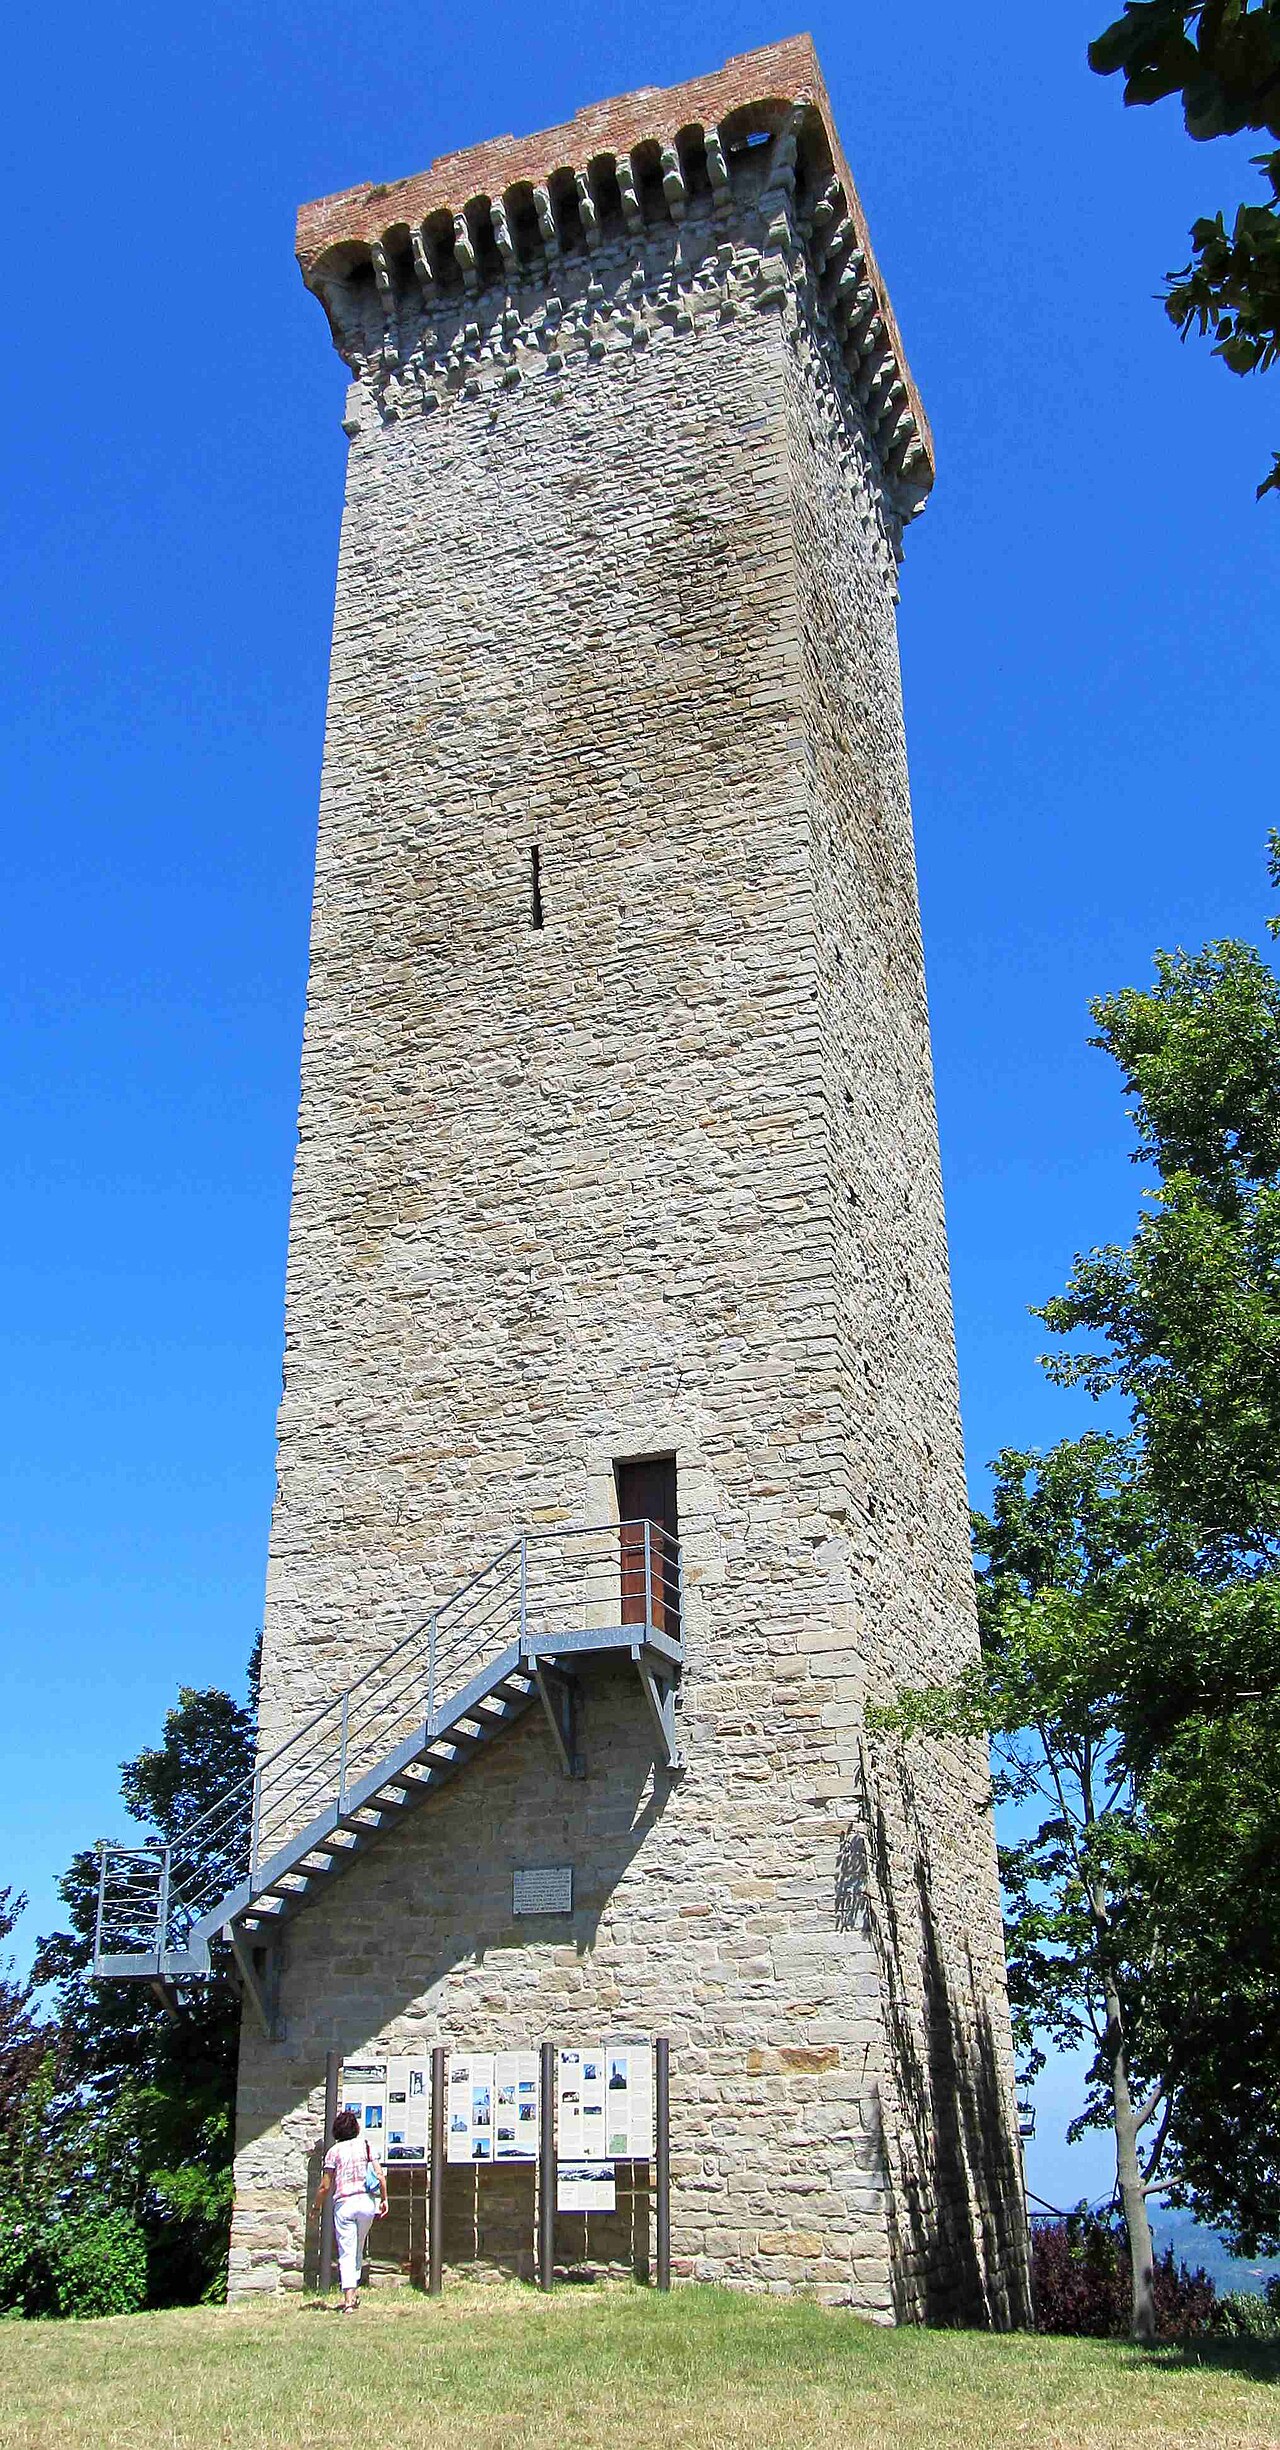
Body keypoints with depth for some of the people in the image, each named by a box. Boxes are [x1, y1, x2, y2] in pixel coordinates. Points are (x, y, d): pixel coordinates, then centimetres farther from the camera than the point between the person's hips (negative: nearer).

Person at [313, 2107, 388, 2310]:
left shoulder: (334, 2151, 1)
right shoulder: (366, 2146, 6)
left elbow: (325, 2186, -1)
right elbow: (380, 2176, 2)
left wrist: (317, 2206, 14)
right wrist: (384, 2199, 12)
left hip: (344, 2203, -2)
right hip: (366, 2201, 2)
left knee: (346, 2253, -1)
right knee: (358, 2250, 20)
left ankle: (349, 2300, -11)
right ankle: (354, 2291, 24)